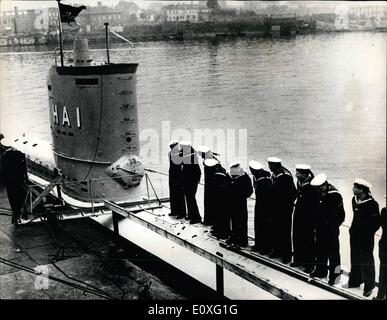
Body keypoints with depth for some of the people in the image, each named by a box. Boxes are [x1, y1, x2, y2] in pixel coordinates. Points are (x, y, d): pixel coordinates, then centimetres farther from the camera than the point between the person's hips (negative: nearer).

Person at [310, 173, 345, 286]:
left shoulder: (335, 196, -18)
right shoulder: (319, 194, 1)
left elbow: (341, 215, -14)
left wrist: (333, 226, -13)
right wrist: (316, 225, 8)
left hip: (331, 230, -7)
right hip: (320, 229, 7)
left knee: (333, 252, 3)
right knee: (320, 251, 18)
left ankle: (335, 274, 14)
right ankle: (321, 270, 33)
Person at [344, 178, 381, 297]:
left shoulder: (372, 204, -21)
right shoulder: (354, 200, 0)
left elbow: (377, 222, -15)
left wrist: (368, 233, -13)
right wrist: (353, 228, 10)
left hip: (366, 238, -7)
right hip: (355, 235, 7)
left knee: (366, 261, 5)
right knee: (355, 259, 19)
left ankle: (369, 286, 19)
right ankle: (354, 281, 34)